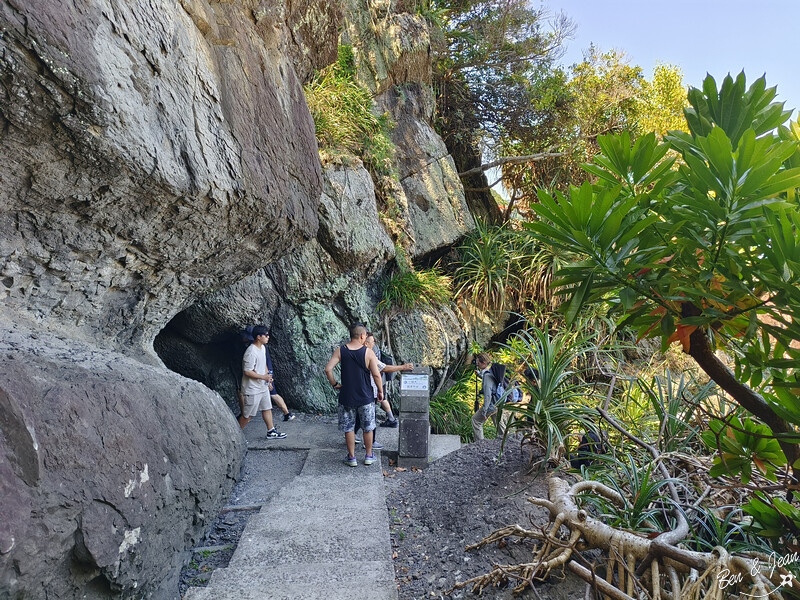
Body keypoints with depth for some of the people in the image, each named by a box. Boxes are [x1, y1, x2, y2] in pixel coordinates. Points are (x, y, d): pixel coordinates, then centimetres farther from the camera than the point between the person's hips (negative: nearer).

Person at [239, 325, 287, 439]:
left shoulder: (262, 348, 5)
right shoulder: (251, 352, -25)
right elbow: (247, 372, -25)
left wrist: (268, 377, 10)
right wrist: (263, 377, -21)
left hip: (263, 386, 9)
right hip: (252, 389, -9)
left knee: (267, 408, 15)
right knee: (248, 414, 3)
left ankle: (271, 432, 26)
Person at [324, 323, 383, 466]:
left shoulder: (340, 350, -5)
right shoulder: (368, 352, -11)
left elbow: (328, 369, -11)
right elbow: (376, 375, -13)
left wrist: (334, 384, 3)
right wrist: (380, 391, 0)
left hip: (346, 397, 1)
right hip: (365, 397, -1)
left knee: (348, 427, 14)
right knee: (368, 427, 16)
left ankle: (351, 457, 22)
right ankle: (369, 456, 28)